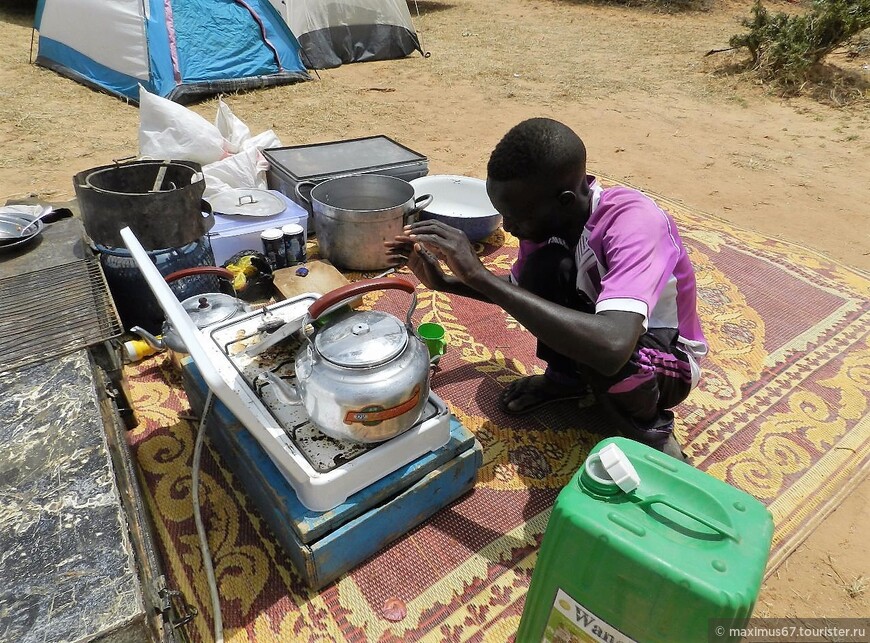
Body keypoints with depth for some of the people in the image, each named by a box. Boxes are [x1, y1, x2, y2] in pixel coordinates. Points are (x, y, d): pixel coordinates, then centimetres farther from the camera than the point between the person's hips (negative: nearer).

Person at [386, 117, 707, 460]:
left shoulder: (636, 222, -34)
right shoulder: (546, 214, -15)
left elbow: (612, 347, -49)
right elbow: (519, 287, 5)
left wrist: (480, 274, -46)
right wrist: (444, 282, -12)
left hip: (669, 360, -4)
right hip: (602, 333, 5)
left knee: (601, 354, -38)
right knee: (545, 265, -24)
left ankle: (649, 430, -3)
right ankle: (565, 377, 5)